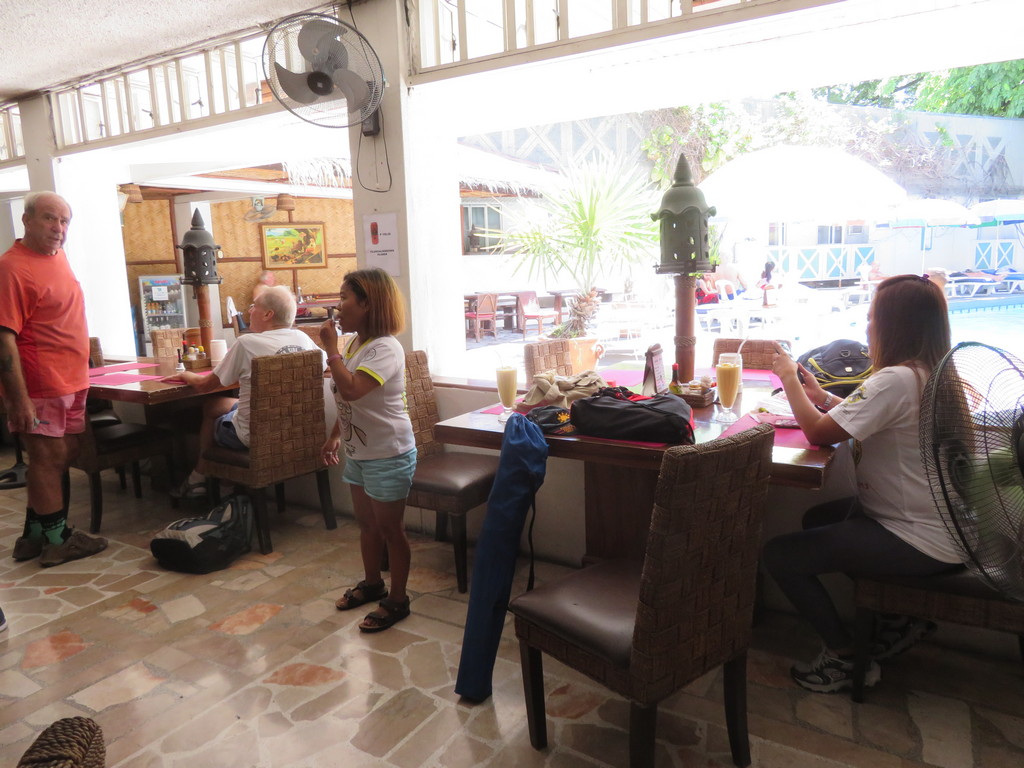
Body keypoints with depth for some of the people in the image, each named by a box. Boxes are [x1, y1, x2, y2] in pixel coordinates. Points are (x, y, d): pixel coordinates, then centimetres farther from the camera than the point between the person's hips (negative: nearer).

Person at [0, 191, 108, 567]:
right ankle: (57, 541, 13)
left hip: (71, 381, 9)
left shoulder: (59, 256, 11)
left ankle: (35, 535, 27)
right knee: (49, 458, 1)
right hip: (39, 387, -9)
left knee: (62, 456, 14)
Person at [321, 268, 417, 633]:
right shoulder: (353, 343, 4)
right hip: (357, 451, 9)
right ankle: (372, 583, 41)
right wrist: (335, 435, 16)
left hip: (388, 455, -9)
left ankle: (397, 600, 22)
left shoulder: (385, 349, -23)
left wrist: (330, 348, -26)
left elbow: (351, 390, -37)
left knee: (390, 529, 6)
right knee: (366, 523, 22)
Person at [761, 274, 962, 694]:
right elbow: (871, 418, 17)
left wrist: (789, 379, -10)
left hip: (923, 542, -10)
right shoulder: (931, 374, 5)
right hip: (935, 522, 10)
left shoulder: (896, 380, -26)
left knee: (778, 554, -10)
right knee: (817, 518, 28)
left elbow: (818, 432, -23)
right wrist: (822, 397, 8)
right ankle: (900, 617, 28)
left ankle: (845, 657, 7)